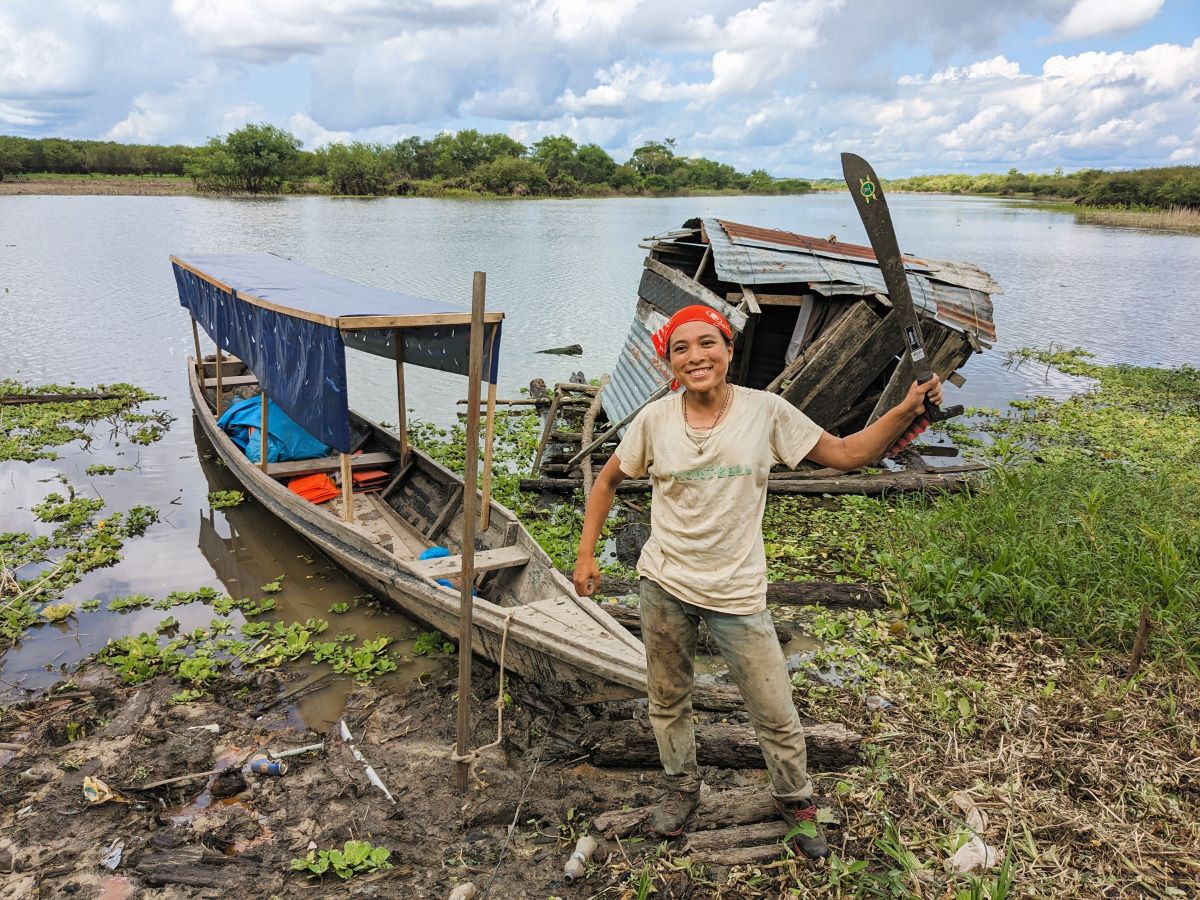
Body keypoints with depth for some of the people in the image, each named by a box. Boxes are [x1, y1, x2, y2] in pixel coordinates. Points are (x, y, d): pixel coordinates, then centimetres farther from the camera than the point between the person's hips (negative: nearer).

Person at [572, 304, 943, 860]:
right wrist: (586, 554, 4)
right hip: (664, 585, 2)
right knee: (668, 700, 19)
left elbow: (846, 454, -3)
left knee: (776, 716, 7)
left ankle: (794, 800, 37)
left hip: (737, 592, -1)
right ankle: (682, 788, 46)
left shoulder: (765, 411, -9)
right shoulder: (655, 420, -6)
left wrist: (906, 411, -16)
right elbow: (607, 482, 7)